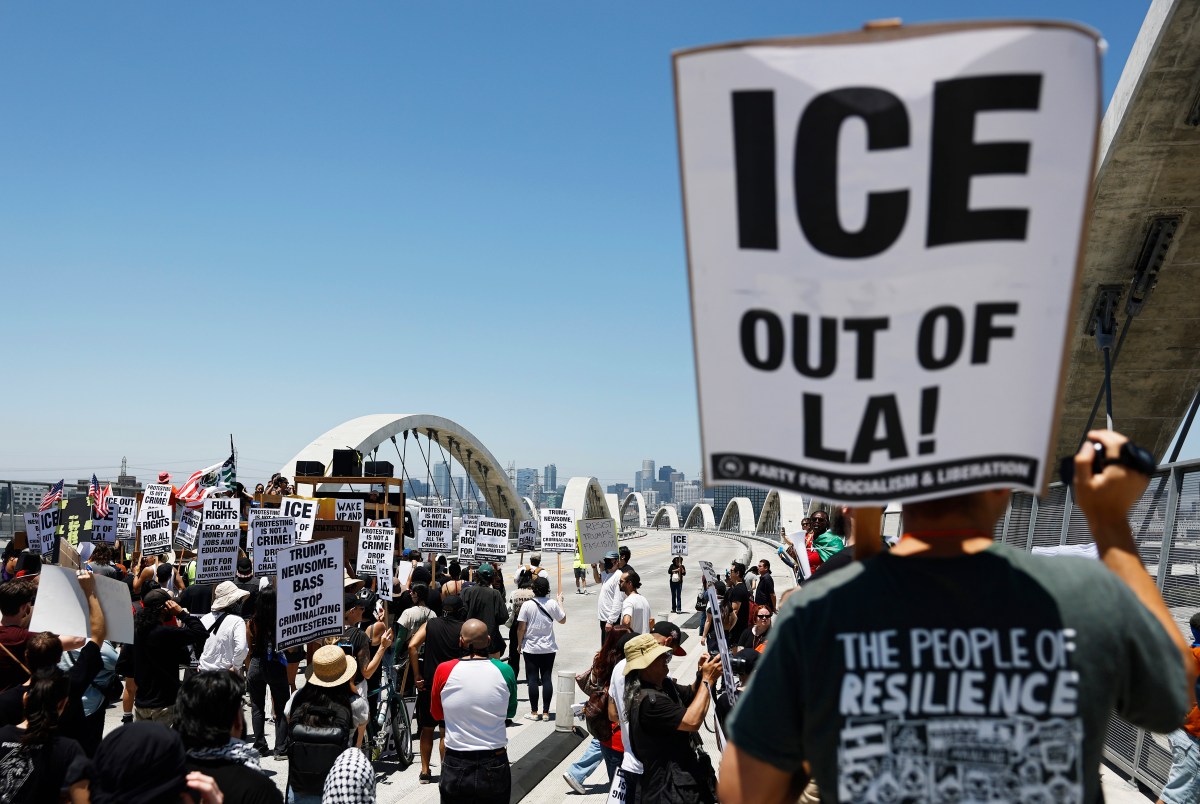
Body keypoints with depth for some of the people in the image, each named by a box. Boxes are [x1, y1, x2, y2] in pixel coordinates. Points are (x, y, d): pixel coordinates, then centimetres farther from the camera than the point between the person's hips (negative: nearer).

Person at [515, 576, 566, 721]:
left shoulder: (527, 605, -11)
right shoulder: (552, 604, -6)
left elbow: (521, 628, -9)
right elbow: (563, 619, 10)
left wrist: (519, 644, 5)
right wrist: (560, 602, 21)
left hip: (531, 648, -2)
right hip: (548, 648, 2)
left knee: (533, 679, 5)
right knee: (547, 679, 6)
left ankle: (534, 712, 9)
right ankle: (546, 712, 9)